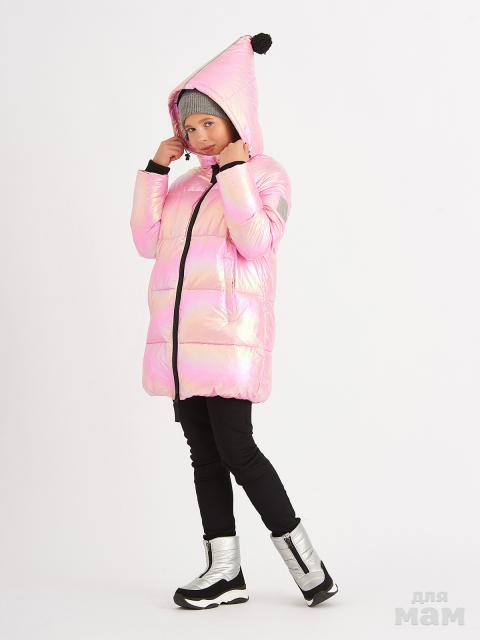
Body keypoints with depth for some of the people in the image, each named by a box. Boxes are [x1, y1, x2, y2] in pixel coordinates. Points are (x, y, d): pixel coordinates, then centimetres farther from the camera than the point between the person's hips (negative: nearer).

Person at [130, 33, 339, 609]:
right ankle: (224, 572, 13)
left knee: (235, 450, -11)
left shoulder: (265, 175, 1)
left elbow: (257, 242, -14)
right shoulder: (188, 184, 17)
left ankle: (305, 561, 2)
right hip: (178, 334, 7)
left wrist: (234, 170, -13)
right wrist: (157, 167, 7)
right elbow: (148, 241, 9)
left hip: (229, 333, -7)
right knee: (203, 453, 6)